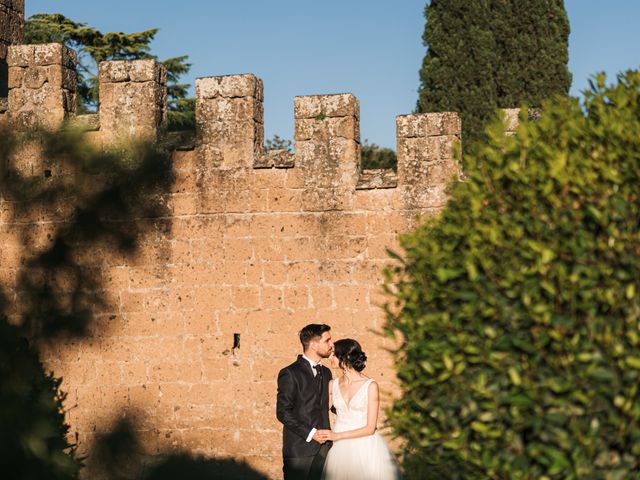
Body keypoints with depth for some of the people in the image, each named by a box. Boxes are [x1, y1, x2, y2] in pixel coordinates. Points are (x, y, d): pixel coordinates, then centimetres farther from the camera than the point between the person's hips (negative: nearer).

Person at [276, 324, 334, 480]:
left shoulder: (325, 372, 16)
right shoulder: (290, 374, -7)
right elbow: (283, 412, -10)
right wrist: (310, 434, -16)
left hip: (323, 448, 6)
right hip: (300, 449, -6)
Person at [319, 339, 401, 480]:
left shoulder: (370, 386, -8)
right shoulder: (333, 385, 4)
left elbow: (370, 428, -10)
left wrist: (338, 435, -14)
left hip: (365, 448, -3)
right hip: (339, 449, 3)